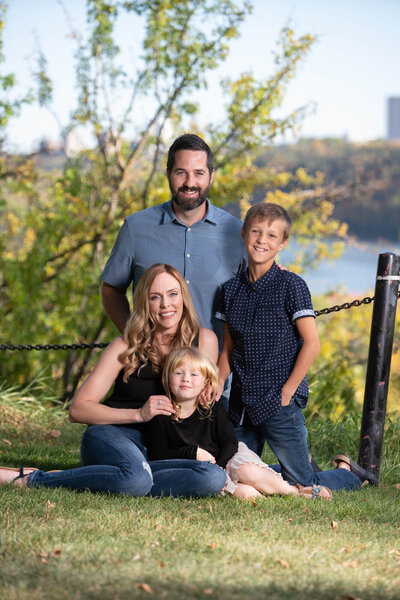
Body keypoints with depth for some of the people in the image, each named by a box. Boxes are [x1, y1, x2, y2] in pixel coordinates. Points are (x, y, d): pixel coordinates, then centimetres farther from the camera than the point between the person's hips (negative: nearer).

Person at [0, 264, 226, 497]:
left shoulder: (204, 340, 5)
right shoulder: (126, 347, 1)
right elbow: (78, 410, -4)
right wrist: (138, 414, -16)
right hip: (111, 435, -3)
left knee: (215, 478, -31)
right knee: (137, 480, -40)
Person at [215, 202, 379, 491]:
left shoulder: (291, 285, -8)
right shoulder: (231, 289, 8)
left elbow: (312, 343, -11)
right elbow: (229, 349, 13)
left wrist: (287, 392, -12)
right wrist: (218, 386, -2)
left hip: (280, 403, -5)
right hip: (242, 405, 6)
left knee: (303, 484, -4)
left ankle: (348, 474, 28)